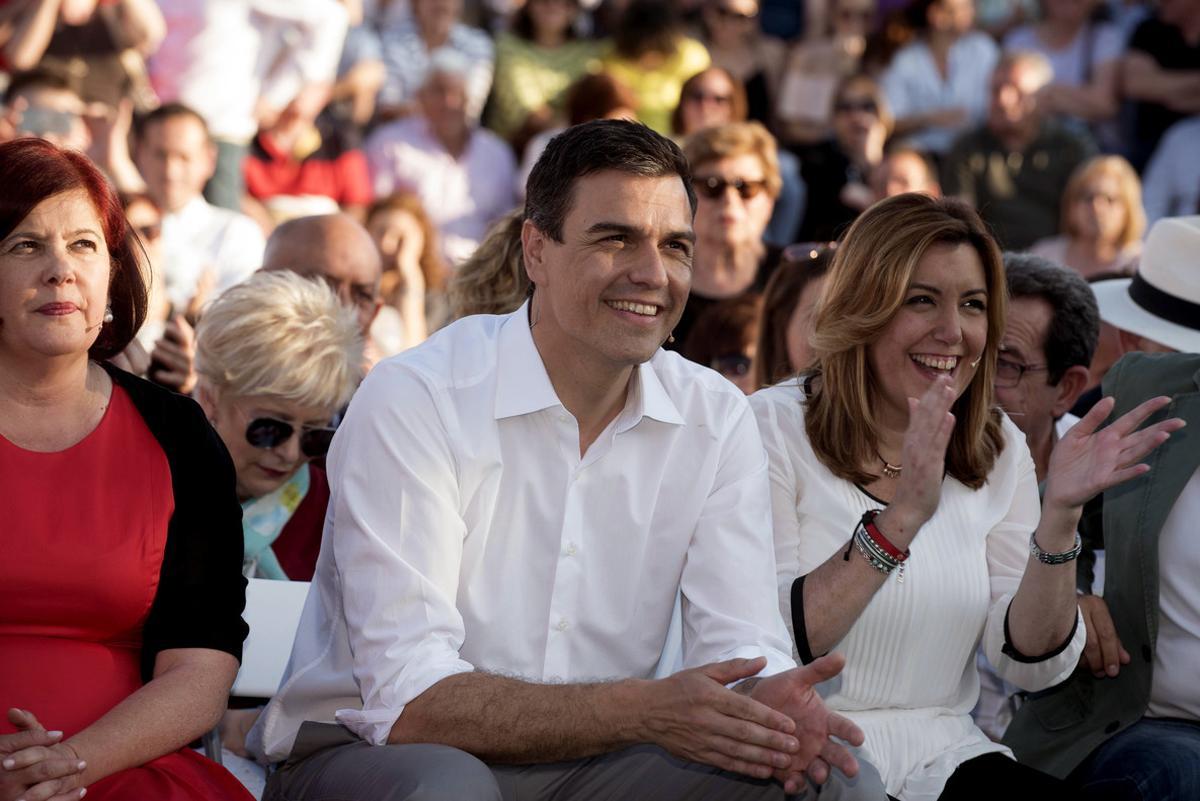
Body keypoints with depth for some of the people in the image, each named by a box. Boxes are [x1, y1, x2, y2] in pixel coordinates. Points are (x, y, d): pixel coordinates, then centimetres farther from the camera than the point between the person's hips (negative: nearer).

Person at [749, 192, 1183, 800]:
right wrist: (902, 516, -24)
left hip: (940, 751, 4)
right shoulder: (775, 428, -5)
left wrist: (1059, 517, -12)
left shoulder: (999, 450, 10)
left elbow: (1032, 665, 4)